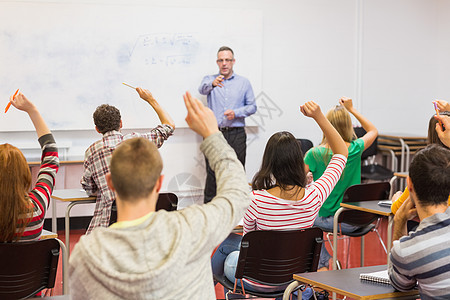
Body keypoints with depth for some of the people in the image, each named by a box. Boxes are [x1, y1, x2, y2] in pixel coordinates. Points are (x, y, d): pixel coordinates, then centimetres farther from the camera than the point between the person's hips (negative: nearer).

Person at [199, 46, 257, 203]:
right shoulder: (209, 79, 7)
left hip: (237, 135, 1)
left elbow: (252, 106, 8)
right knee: (212, 173, -1)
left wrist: (236, 112, -11)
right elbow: (202, 89, -17)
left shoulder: (244, 82, 10)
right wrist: (212, 84, -40)